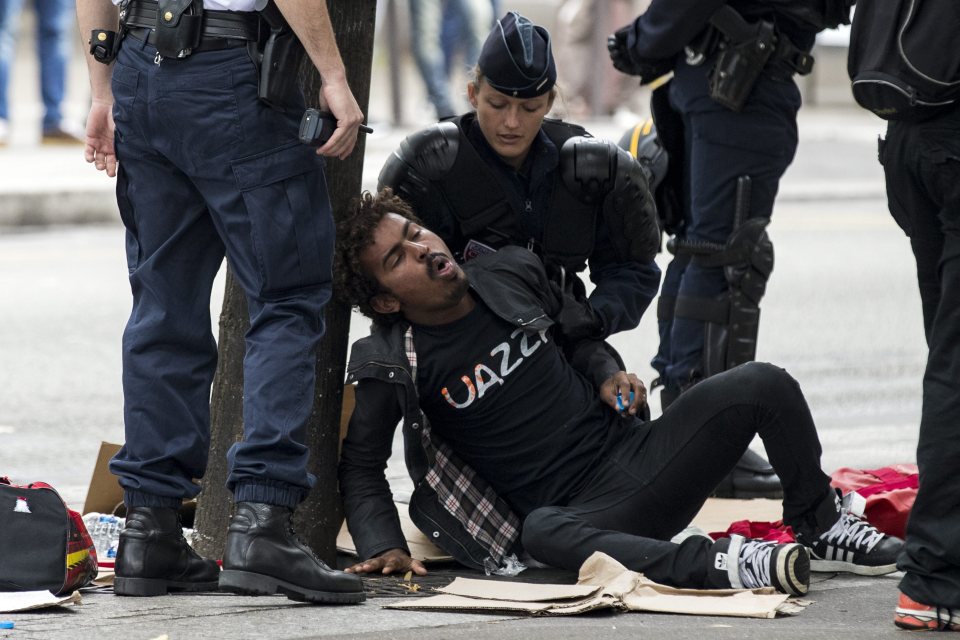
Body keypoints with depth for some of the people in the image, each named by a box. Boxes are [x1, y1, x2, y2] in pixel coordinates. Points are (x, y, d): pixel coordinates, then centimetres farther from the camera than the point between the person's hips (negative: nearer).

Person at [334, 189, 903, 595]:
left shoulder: (511, 274, 6)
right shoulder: (393, 365, -7)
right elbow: (361, 465, 2)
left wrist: (605, 373, 5)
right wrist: (384, 545, -14)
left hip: (633, 455, 5)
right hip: (581, 510, -5)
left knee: (761, 386, -14)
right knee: (542, 532, -43)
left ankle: (823, 529, 3)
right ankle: (723, 565, -48)